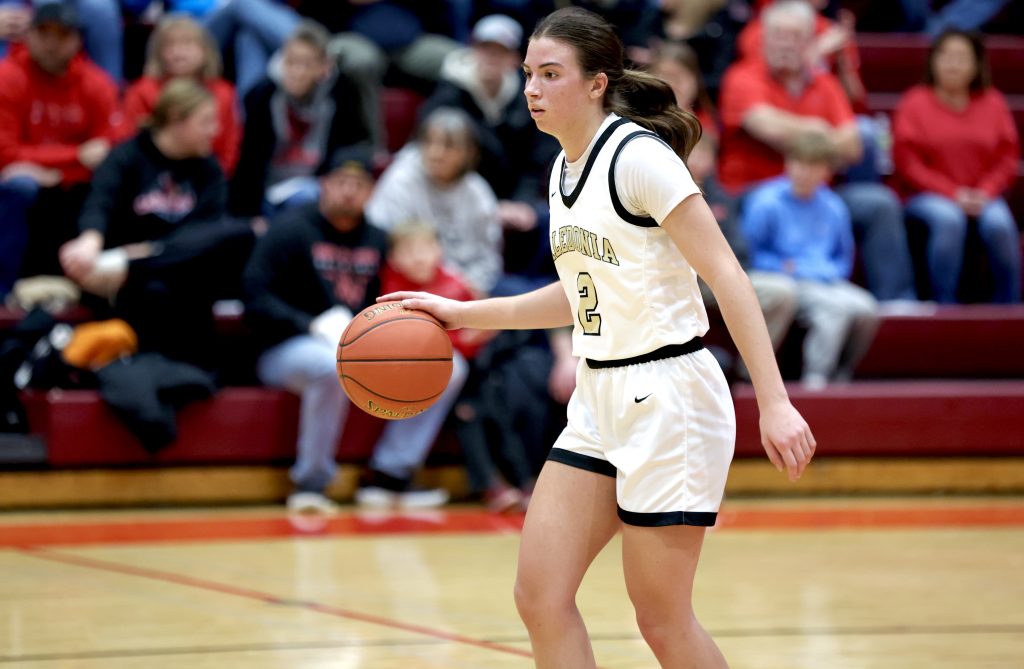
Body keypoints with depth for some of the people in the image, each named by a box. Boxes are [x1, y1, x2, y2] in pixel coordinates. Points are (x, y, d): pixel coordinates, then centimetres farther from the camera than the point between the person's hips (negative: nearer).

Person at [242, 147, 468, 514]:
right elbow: (257, 299, -14)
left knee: (447, 367, -8)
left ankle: (387, 476, -8)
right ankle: (310, 484, -26)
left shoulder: (377, 239, 14)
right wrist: (315, 326, -25)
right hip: (288, 348, -7)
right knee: (333, 365, -42)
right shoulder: (291, 229, -6)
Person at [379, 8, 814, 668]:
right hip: (599, 399, 8)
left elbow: (727, 276, -19)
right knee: (541, 595, 2)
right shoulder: (565, 170, 11)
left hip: (669, 397, -8)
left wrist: (774, 402, -24)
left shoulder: (638, 155, -15)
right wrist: (464, 312, 19)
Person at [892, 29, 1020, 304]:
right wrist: (953, 194, -14)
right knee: (949, 218, -35)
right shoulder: (914, 103, 0)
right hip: (927, 196, -2)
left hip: (983, 196, 2)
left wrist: (985, 193, -11)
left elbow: (1008, 159, 8)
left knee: (999, 222, -30)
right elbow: (907, 163, -5)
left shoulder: (993, 104, 8)